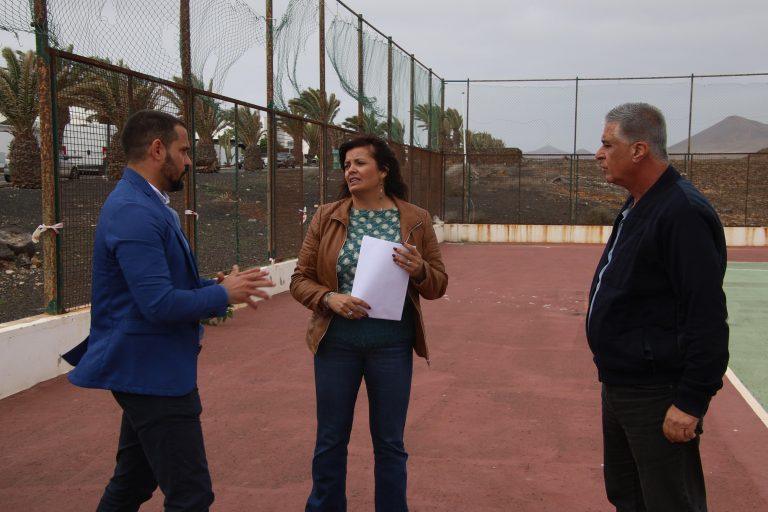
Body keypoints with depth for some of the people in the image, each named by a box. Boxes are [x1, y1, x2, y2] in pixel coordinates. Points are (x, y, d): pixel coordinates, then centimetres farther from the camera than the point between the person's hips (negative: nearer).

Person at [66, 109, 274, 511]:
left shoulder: (143, 204, 12)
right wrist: (224, 294, -13)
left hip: (147, 369, 11)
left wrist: (216, 284, 5)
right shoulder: (135, 213, -21)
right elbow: (160, 304, -27)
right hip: (153, 372, -10)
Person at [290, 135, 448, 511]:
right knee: (330, 440, 12)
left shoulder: (415, 220, 0)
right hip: (336, 342, 1)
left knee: (389, 442, 12)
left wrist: (419, 271, -18)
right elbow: (300, 279, 2)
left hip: (392, 344, 0)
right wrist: (329, 298, -17)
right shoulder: (327, 217, 0)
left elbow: (438, 285, 3)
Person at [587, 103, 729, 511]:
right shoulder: (636, 208, 11)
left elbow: (707, 318, -24)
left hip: (658, 397, -10)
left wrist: (691, 403, -23)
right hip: (619, 385, 10)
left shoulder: (683, 213, -20)